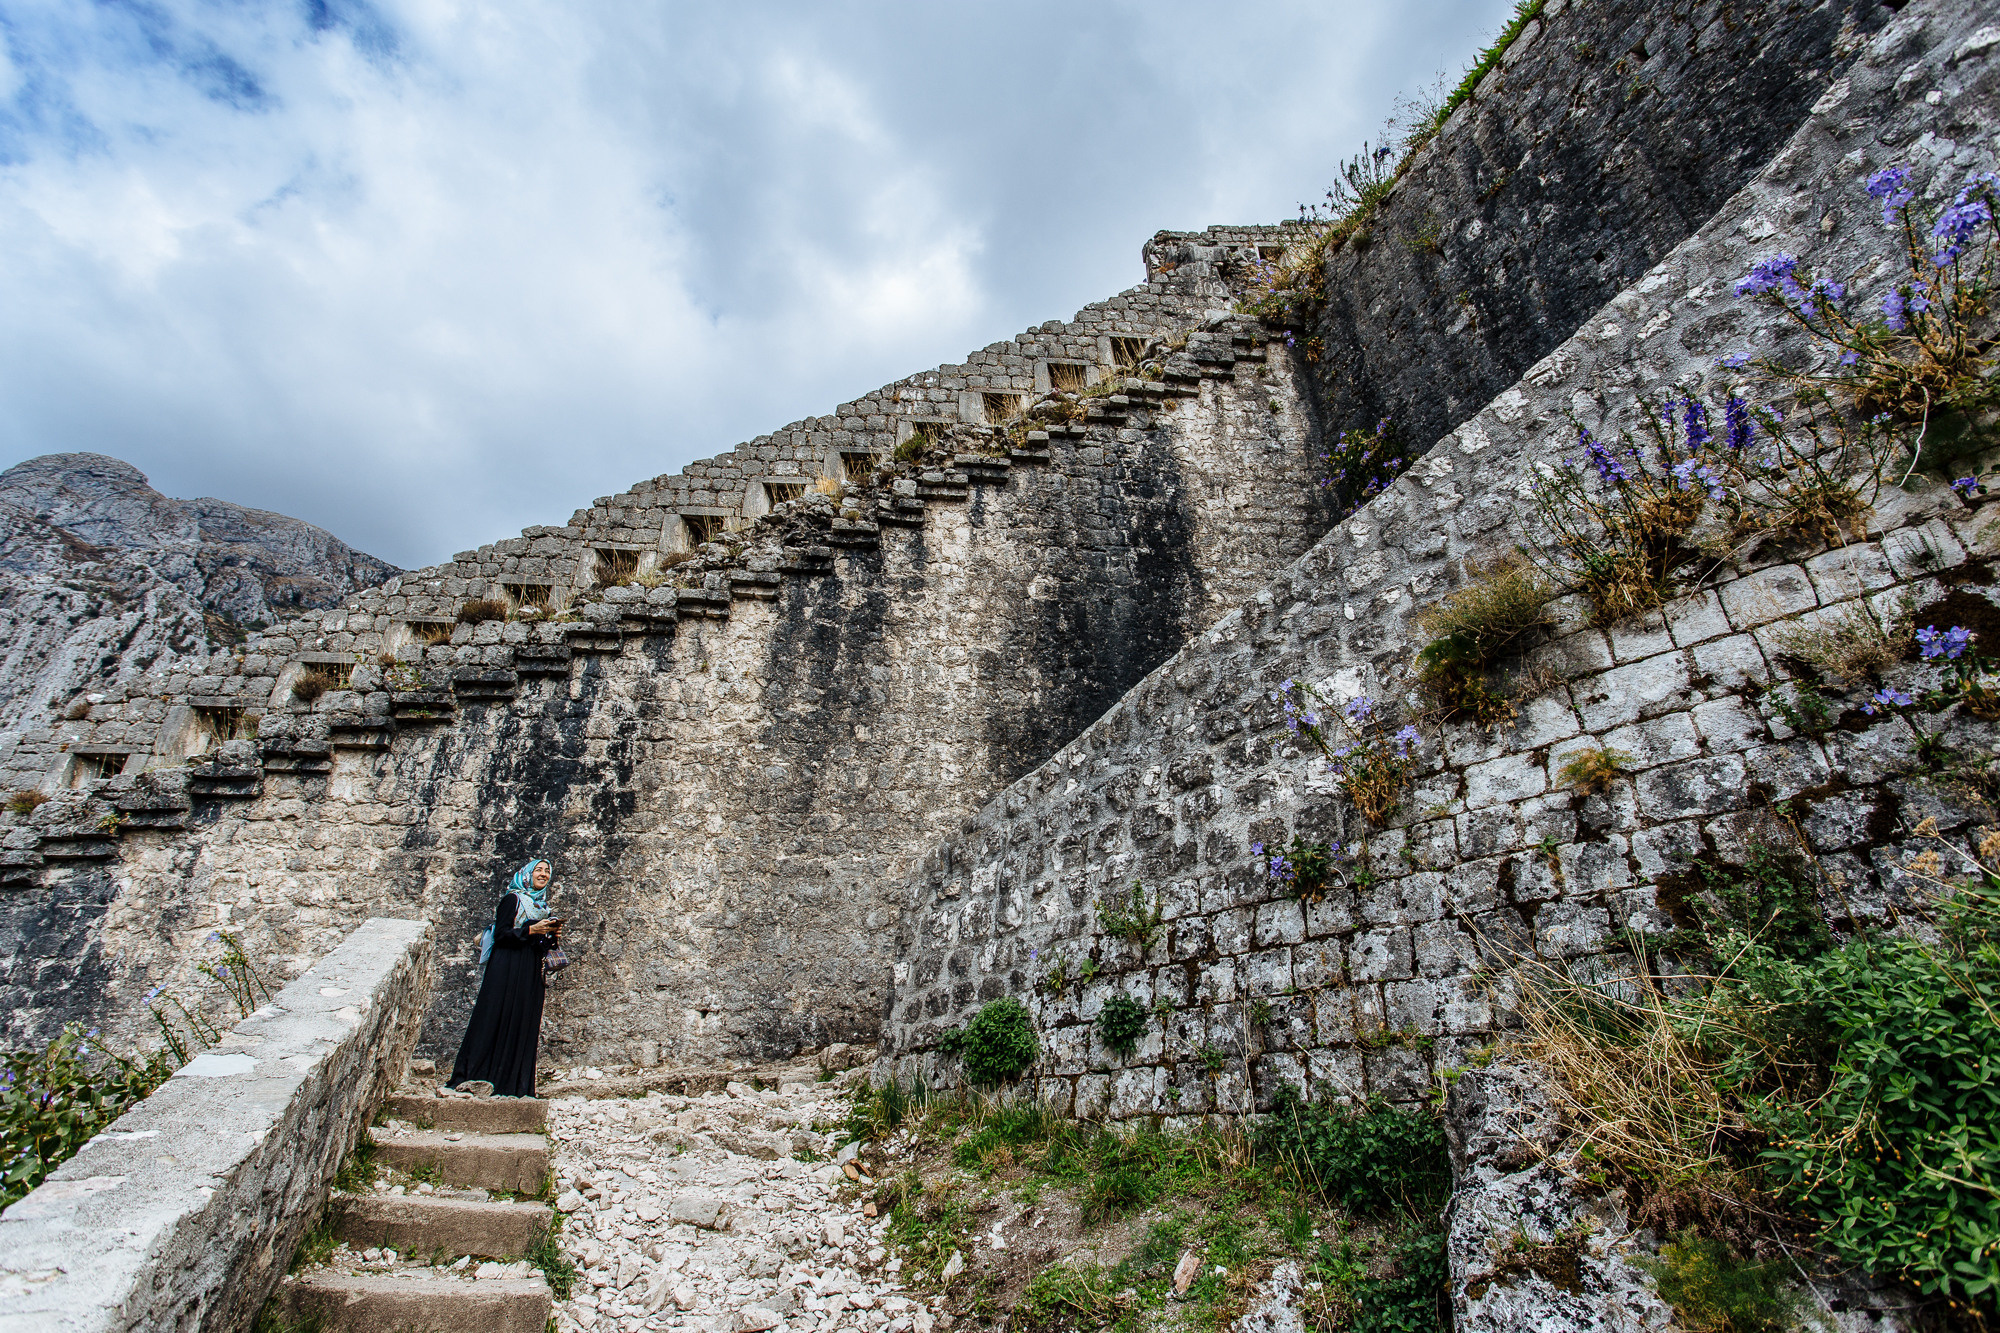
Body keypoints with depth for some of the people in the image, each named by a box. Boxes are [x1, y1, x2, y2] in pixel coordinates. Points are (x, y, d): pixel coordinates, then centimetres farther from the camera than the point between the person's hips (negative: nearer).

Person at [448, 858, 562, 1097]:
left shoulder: (542, 905, 18)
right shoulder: (513, 899, -1)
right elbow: (500, 934, -12)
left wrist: (553, 936, 0)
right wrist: (531, 930, -19)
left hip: (531, 974, 6)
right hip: (507, 968, -6)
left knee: (524, 1024, 3)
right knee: (495, 1020, -8)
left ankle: (513, 1084, 6)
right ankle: (475, 1079, -1)